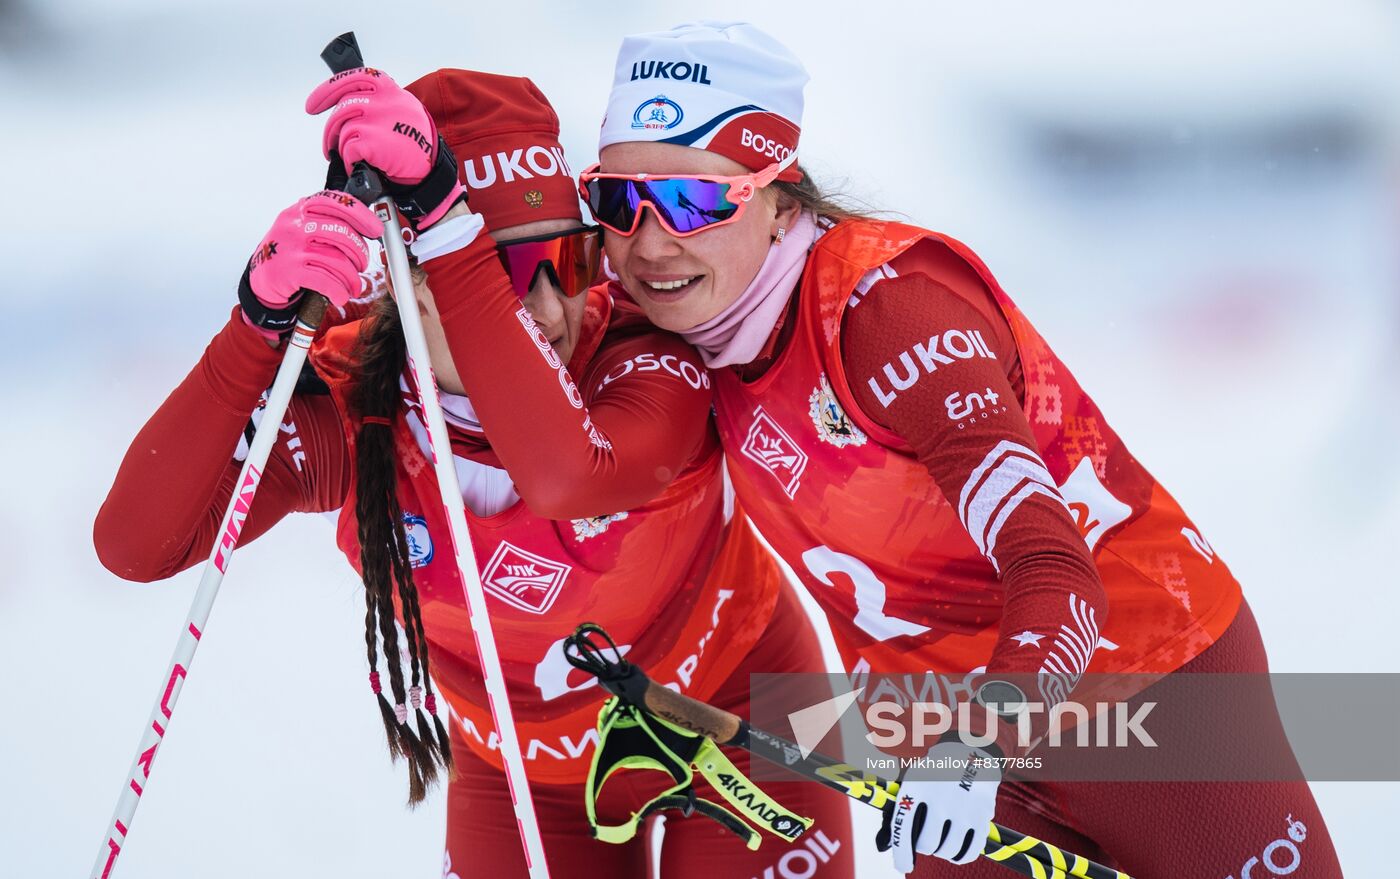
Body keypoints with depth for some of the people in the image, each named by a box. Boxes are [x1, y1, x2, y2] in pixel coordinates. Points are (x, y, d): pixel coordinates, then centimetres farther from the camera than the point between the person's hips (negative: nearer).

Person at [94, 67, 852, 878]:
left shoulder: (649, 356, -30)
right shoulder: (347, 407, -24)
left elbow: (568, 476, -54)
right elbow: (135, 544, -36)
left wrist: (447, 220, -56)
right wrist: (261, 323, -46)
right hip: (523, 767, 2)